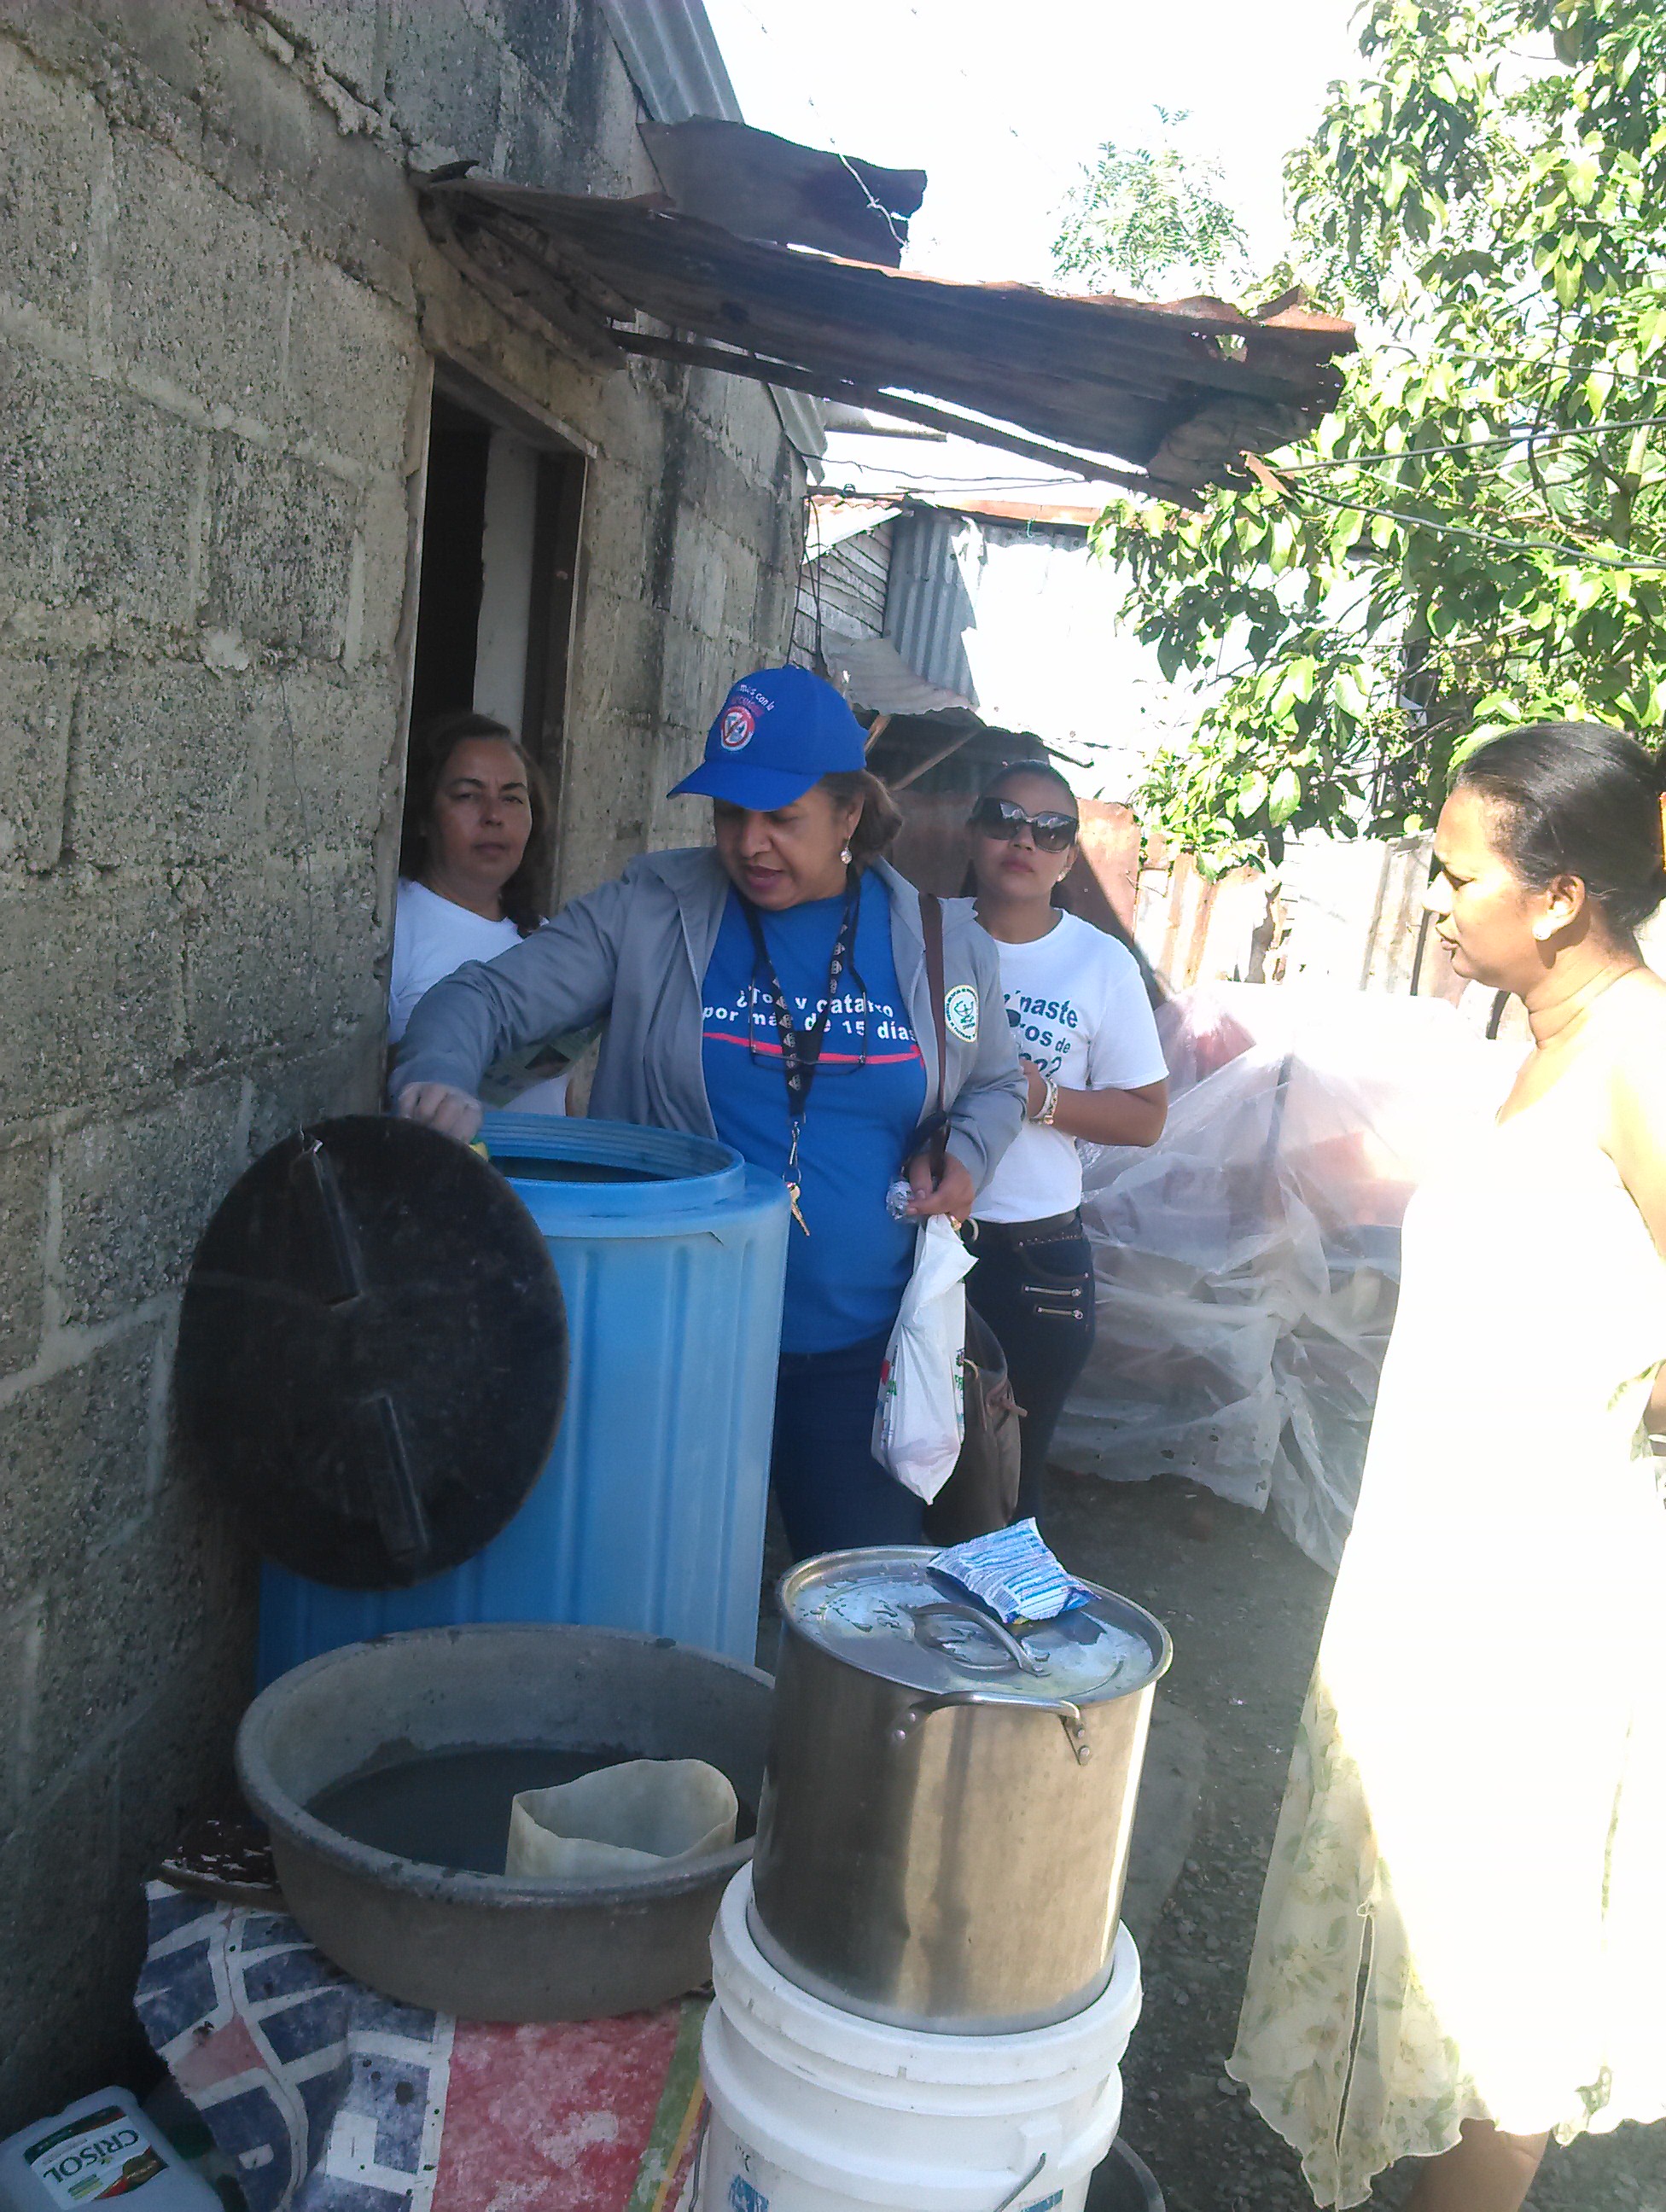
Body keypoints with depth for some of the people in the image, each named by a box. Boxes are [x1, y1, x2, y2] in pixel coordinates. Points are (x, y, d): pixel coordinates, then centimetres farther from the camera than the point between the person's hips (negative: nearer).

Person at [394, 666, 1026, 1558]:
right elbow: (487, 998, -5)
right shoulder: (647, 916, -4)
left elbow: (996, 1083, 18)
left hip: (858, 1349, 2)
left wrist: (966, 1153, -3)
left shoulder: (944, 946, 3)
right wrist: (439, 1077, -27)